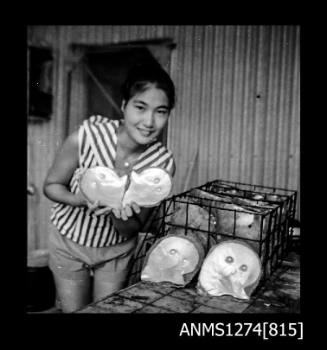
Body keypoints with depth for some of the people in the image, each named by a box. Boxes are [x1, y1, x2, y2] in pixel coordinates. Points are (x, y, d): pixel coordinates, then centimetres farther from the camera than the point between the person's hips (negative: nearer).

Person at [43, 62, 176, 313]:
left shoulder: (163, 163, -22)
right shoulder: (88, 136, -27)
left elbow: (133, 229, -13)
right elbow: (51, 185, -12)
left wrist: (120, 213, -35)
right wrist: (85, 201, -32)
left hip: (117, 252, 1)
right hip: (69, 244, -1)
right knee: (74, 312, 14)